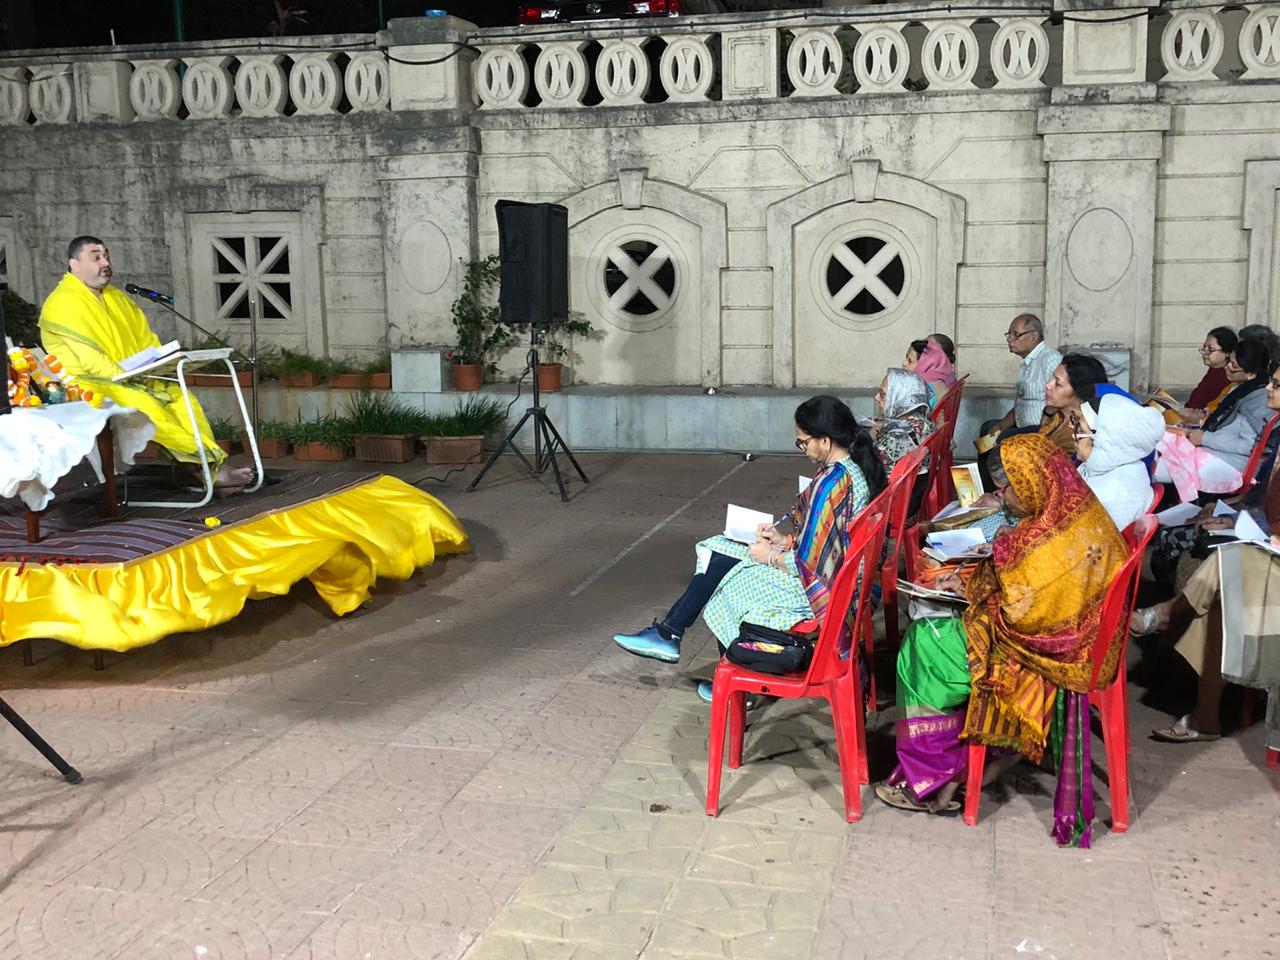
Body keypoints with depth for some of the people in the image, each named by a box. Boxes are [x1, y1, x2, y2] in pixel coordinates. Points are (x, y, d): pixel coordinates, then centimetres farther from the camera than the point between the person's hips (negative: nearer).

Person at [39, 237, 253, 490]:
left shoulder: (116, 298, 19)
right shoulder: (64, 303, -9)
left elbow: (146, 341, 19)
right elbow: (88, 359, -19)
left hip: (129, 380, 8)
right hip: (89, 385, -8)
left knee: (181, 398, -13)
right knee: (146, 405, -32)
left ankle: (215, 470, -24)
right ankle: (212, 461, -26)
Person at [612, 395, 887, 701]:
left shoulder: (832, 482, -26)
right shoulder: (858, 468, 4)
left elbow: (810, 565, -25)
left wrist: (771, 557, -8)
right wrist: (787, 540, 8)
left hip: (814, 592, -10)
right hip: (837, 578, 10)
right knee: (717, 552, 9)